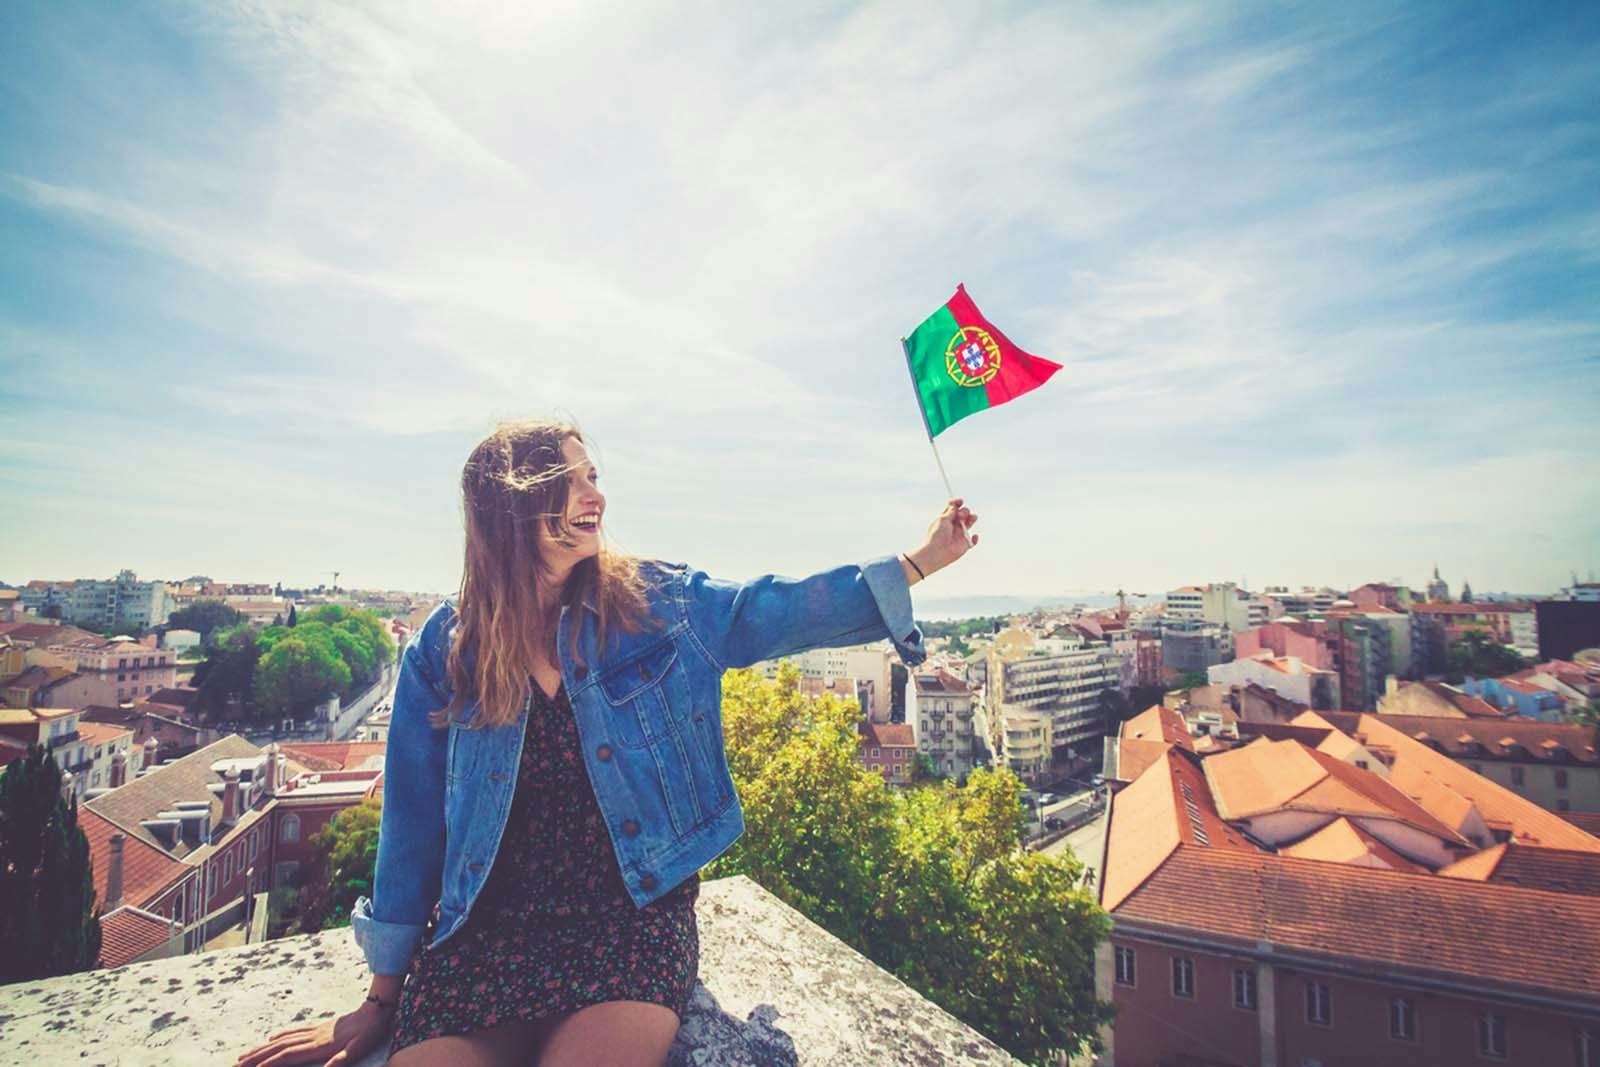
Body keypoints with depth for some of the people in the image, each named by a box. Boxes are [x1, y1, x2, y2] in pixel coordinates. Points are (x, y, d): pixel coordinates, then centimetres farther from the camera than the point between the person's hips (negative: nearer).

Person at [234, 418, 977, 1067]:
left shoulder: (659, 603, -2)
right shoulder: (443, 649, -1)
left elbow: (780, 609, -1)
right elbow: (415, 822, 4)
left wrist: (920, 560, -5)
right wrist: (383, 999, 8)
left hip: (634, 918, 0)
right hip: (487, 933, 1)